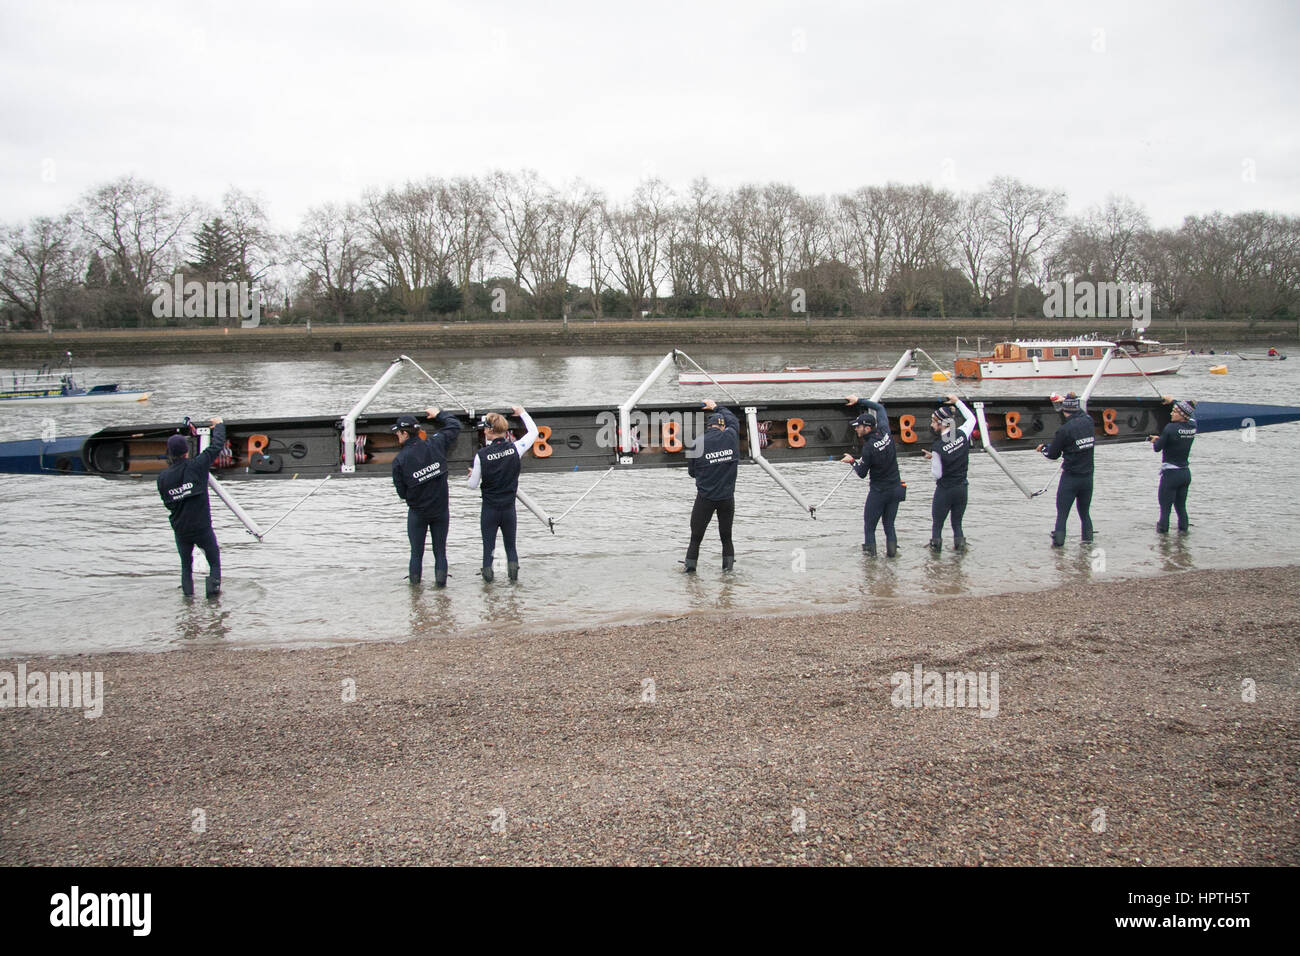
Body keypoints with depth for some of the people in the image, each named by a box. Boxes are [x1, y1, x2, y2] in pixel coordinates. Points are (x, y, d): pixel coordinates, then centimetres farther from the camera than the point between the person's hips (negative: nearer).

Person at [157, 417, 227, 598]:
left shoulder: (163, 477, -5)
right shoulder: (196, 466, -14)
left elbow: (167, 503, 6)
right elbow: (217, 446, -5)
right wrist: (218, 425, 11)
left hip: (180, 529, 3)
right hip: (202, 527, -3)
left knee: (186, 564, 19)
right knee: (214, 561, 12)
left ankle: (188, 593, 16)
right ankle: (213, 588, 0)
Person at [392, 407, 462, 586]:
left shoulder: (399, 460, -17)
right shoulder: (435, 444, -12)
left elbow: (402, 493, -8)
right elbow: (455, 425, 4)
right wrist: (439, 414, 17)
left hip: (417, 512, -2)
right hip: (440, 510, 2)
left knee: (416, 551, 13)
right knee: (440, 550, 14)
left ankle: (414, 583, 19)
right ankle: (441, 579, 14)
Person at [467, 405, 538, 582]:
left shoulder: (481, 455, -15)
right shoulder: (515, 448, -11)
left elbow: (473, 485, -5)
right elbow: (533, 432, 8)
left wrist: (472, 474, 16)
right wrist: (522, 413, 19)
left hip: (489, 510, -2)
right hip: (509, 508, 2)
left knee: (488, 546, 11)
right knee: (510, 545, 17)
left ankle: (487, 573, 12)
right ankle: (513, 570, 8)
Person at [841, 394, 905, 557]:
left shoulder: (868, 447, -20)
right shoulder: (885, 433, -4)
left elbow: (862, 473, -9)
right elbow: (880, 408, 13)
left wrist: (852, 461, 8)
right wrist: (859, 401, 15)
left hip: (878, 491, -6)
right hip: (896, 488, 6)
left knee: (869, 525, 6)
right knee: (889, 524, 13)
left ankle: (870, 550, 4)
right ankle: (891, 551, 9)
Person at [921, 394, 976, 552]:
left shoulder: (937, 448, -21)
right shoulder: (962, 434, -8)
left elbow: (937, 474, -13)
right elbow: (971, 418, 14)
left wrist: (932, 459, 3)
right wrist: (957, 401, 19)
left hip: (944, 490, -5)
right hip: (961, 488, 5)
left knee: (937, 524, 10)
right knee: (957, 523, 18)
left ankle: (935, 545, 10)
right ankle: (960, 545, 14)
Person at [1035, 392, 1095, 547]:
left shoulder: (1064, 430, -17)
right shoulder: (1089, 422, -3)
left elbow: (1053, 455, -6)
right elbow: (1082, 413, 24)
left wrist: (1043, 448, 15)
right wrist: (1070, 399, 36)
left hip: (1070, 478, -5)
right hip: (1087, 477, 5)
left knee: (1062, 514, 2)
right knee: (1085, 512, 17)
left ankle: (1058, 542, 0)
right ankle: (1088, 540, 19)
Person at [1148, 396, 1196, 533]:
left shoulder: (1170, 428, -19)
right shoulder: (1192, 427, 0)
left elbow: (1157, 448, -11)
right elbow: (1191, 414, 24)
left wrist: (1154, 440, 12)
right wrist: (1173, 401, 35)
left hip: (1171, 473, -6)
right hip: (1186, 472, 6)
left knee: (1165, 506, 5)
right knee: (1181, 505, 16)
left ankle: (1163, 529, 10)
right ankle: (1183, 528, 20)